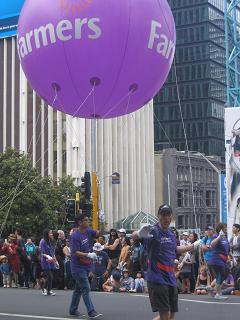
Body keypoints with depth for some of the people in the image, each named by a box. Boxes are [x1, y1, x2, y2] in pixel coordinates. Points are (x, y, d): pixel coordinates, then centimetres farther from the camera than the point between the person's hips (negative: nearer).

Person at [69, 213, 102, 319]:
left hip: (86, 266, 8)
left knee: (78, 288, 17)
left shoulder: (88, 231, 6)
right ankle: (91, 312, -10)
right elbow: (75, 252, -22)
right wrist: (88, 255, -30)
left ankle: (73, 310, 28)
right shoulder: (75, 236, -18)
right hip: (78, 267, -8)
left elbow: (97, 234, 3)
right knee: (86, 289, -10)